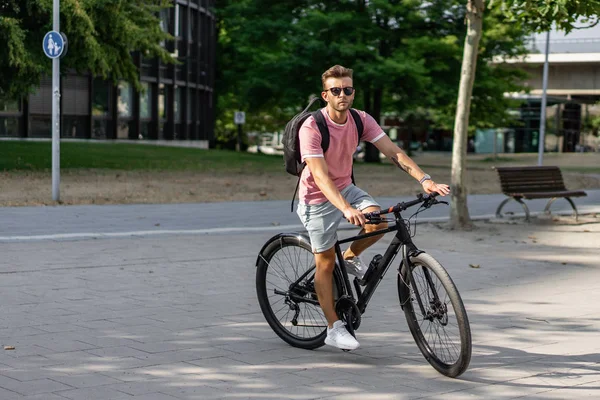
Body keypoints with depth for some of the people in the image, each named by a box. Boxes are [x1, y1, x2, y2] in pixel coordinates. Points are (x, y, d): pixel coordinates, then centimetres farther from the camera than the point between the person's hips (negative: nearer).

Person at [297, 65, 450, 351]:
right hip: (318, 199, -5)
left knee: (378, 222, -23)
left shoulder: (361, 120, -10)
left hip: (346, 188, 5)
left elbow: (393, 152, -16)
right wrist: (346, 209, -48)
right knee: (326, 262, 0)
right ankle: (334, 329, 13)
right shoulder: (311, 128, -26)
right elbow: (320, 176, -34)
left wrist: (424, 179, -31)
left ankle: (351, 257, 9)